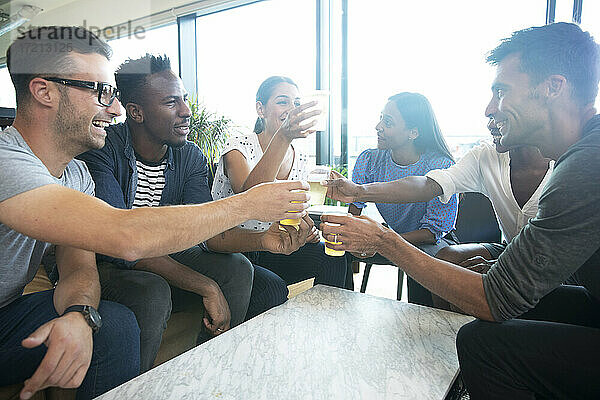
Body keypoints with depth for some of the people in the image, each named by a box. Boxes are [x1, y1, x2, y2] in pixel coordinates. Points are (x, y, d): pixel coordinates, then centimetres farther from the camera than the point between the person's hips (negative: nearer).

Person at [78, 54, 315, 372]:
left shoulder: (190, 156, -3)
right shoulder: (102, 151, -20)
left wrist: (262, 239, -34)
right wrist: (205, 287, -33)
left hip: (162, 259, 5)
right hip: (106, 268, -5)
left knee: (237, 268, -14)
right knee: (153, 292, -35)